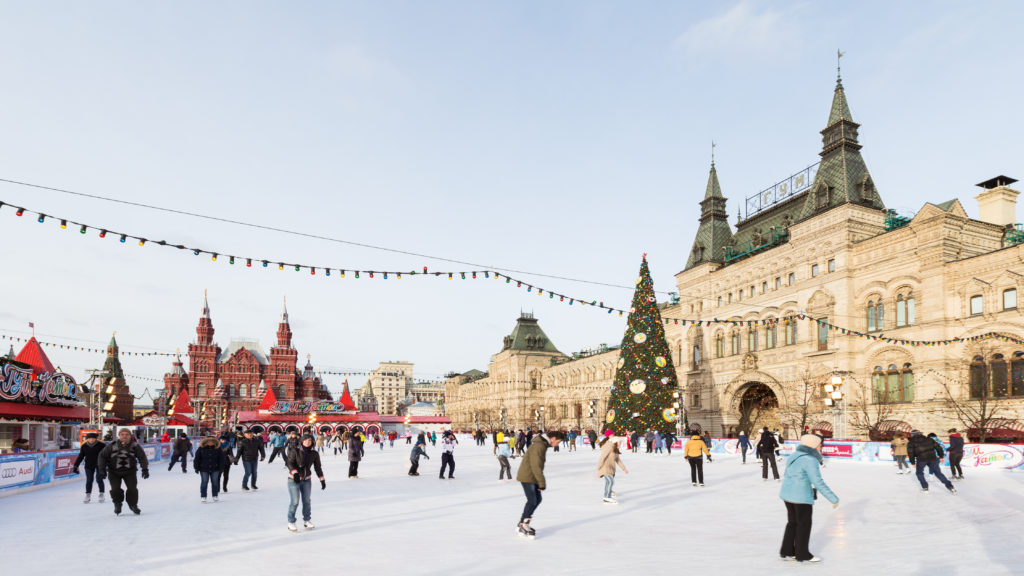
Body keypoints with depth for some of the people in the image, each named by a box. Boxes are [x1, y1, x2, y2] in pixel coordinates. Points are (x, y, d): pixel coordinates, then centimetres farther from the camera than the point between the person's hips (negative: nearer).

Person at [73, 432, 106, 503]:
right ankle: (88, 495, 16)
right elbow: (80, 456, 6)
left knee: (99, 479, -1)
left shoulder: (101, 445, -11)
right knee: (89, 480, 4)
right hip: (89, 466, 3)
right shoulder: (84, 446, -2)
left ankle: (101, 494, 14)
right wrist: (76, 465, 4)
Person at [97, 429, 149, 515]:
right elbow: (102, 456, -4)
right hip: (114, 472, 0)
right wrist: (102, 469, -11)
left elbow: (142, 457, -7)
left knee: (132, 488, -9)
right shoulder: (112, 446, -14)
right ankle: (117, 504, 19)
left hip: (129, 471, 0)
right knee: (115, 489, -11)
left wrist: (145, 469, -16)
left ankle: (133, 504, 17)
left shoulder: (135, 446, -12)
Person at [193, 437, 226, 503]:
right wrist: (196, 468, -3)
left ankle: (215, 496, 20)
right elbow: (197, 459, -1)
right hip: (204, 469, -1)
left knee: (215, 482, 8)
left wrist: (221, 467, -3)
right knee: (204, 482, 1)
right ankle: (203, 497, 10)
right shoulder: (201, 448, -5)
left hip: (215, 469, 1)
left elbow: (221, 458, 2)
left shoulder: (217, 448, -2)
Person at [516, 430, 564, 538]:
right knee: (532, 501, -9)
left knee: (537, 500, 13)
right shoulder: (539, 446, -23)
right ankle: (522, 526, 2)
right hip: (527, 477, -10)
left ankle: (523, 524, 20)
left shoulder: (543, 444, 11)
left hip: (532, 477, 10)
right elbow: (536, 466, -25)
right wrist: (542, 483, -21)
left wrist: (541, 482, 20)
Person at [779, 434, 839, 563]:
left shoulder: (794, 455, 9)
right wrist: (834, 498, -15)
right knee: (804, 524, 7)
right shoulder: (810, 460, -17)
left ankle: (786, 552, 23)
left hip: (787, 493, 8)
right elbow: (818, 483, -20)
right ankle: (802, 555, 18)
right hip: (801, 497, -8)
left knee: (793, 522, 18)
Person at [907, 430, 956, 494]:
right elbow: (938, 447, 15)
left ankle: (925, 487, 12)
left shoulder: (911, 443, 6)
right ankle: (950, 487, 3)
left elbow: (910, 453, -1)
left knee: (919, 473, 19)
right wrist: (941, 456, 20)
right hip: (932, 459, 3)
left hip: (921, 460, -3)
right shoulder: (929, 439, 18)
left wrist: (913, 462, 6)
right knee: (938, 473, 10)